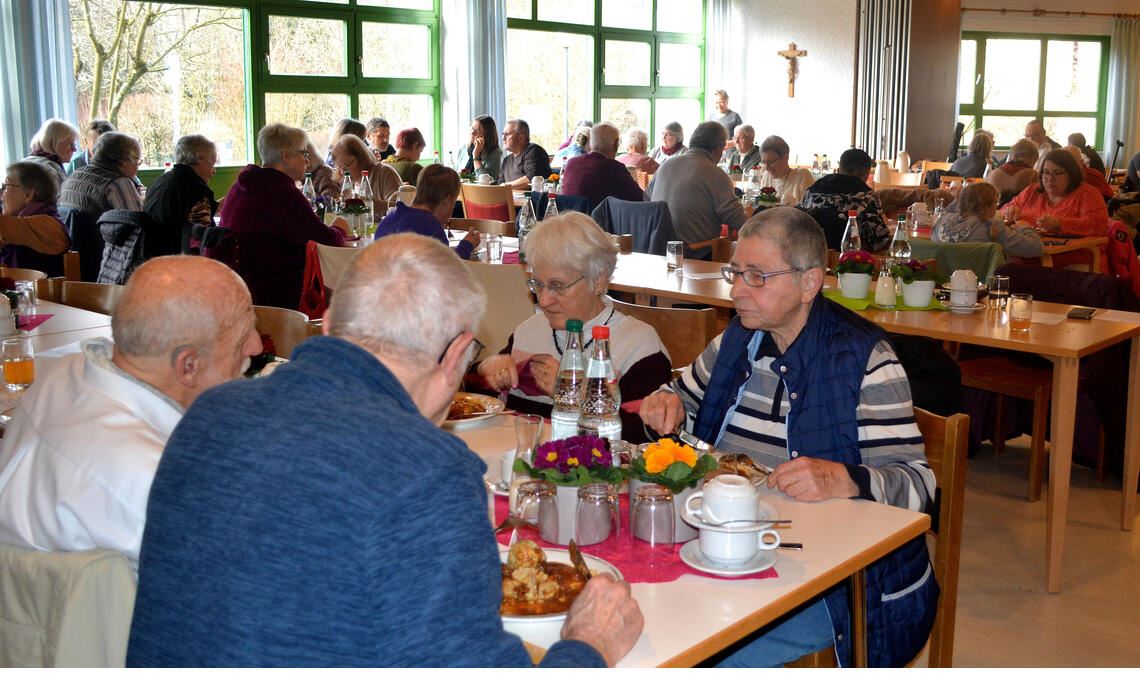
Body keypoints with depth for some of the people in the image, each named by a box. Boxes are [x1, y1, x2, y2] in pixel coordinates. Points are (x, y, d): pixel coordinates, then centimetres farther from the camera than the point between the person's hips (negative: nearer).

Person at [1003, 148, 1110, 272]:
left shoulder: (1087, 194, 3)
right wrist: (1011, 210, 5)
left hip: (1077, 265, -4)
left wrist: (1059, 224, -24)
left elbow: (1099, 224, -13)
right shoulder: (1032, 192, 18)